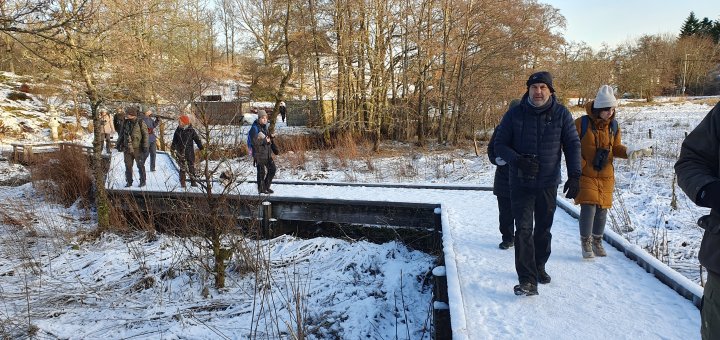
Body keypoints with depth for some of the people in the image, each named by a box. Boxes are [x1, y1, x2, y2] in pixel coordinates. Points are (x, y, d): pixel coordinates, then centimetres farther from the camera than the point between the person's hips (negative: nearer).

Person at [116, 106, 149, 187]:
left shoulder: (141, 123, -7)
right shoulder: (125, 123, 7)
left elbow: (145, 135, -7)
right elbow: (122, 134, 19)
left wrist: (145, 146, -12)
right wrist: (119, 144, 16)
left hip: (137, 149, -4)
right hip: (127, 148, 5)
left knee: (140, 165, 5)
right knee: (128, 166, 7)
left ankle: (142, 181, 17)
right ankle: (129, 182, 17)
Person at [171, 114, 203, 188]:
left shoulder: (191, 131, -2)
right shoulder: (178, 130, 4)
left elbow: (197, 139, 0)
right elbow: (174, 140, 12)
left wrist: (201, 148, -3)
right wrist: (173, 147, 6)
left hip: (190, 152, -1)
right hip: (181, 152, 1)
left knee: (191, 167, 4)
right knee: (182, 168, 2)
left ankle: (193, 181, 13)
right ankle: (182, 182, 8)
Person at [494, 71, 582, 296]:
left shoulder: (561, 114, -1)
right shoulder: (515, 114, -5)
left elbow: (573, 145, 4)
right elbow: (499, 145, -2)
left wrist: (574, 175, -7)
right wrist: (518, 160, -19)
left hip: (548, 184, 2)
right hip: (521, 183, -2)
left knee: (543, 229, 16)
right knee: (524, 230, -10)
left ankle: (539, 267, 36)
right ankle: (527, 280, -8)